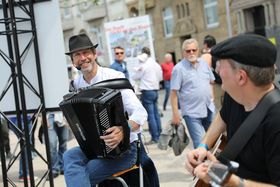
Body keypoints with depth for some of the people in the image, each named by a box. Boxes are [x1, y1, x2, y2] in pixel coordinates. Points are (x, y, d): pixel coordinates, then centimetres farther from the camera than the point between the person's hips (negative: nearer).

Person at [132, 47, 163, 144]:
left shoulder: (144, 66, -12)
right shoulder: (157, 65, 9)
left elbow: (135, 77, -2)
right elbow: (160, 77, 19)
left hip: (147, 91, -7)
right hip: (156, 90, 8)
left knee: (150, 115, -5)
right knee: (156, 113, 14)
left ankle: (154, 138, -5)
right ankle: (159, 135, 19)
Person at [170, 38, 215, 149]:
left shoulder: (203, 63, 7)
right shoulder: (178, 69, -10)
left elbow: (211, 81, 20)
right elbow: (174, 93, -11)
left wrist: (211, 96, 13)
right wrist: (175, 114, -15)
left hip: (209, 109, 6)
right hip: (192, 113, -6)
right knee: (199, 143, -10)